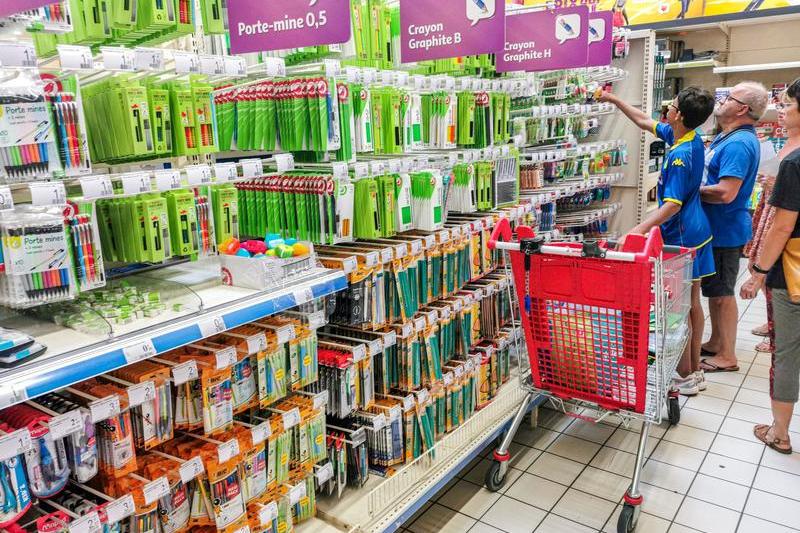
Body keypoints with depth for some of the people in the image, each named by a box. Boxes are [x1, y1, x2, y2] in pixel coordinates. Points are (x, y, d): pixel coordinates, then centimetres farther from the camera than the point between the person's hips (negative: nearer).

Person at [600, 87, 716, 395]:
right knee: (692, 304, 14)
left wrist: (639, 230, -34)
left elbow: (673, 205, -26)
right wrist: (615, 100, 21)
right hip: (696, 233, 10)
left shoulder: (680, 155, -23)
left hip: (680, 238, -10)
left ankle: (685, 378, 10)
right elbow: (644, 122, 18)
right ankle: (695, 371, 24)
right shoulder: (692, 138, 6)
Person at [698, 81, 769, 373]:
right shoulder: (727, 137, 11)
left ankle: (727, 357, 14)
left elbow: (725, 193, -30)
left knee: (722, 293, 1)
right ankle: (715, 344, 33)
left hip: (725, 231, -10)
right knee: (714, 290, 19)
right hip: (716, 227, 10)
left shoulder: (739, 144, -22)